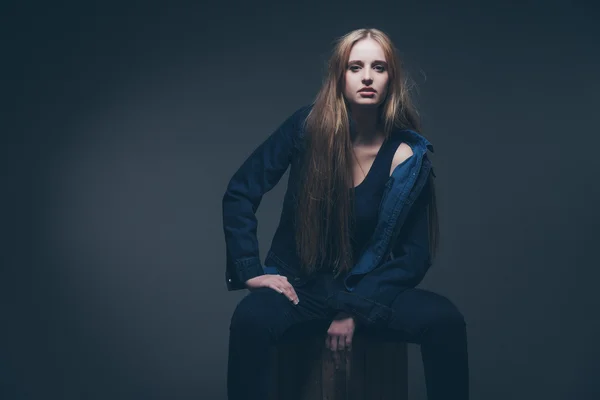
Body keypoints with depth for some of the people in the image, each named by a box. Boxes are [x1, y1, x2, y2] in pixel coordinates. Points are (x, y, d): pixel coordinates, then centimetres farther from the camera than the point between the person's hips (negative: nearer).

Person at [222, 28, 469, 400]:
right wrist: (250, 270, -12)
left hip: (367, 289, 1)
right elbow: (240, 194, -5)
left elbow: (415, 256, -5)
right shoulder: (309, 127, -9)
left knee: (445, 319, -25)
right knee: (250, 319, -34)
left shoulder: (407, 156, -8)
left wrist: (356, 309, -15)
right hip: (297, 284, -1)